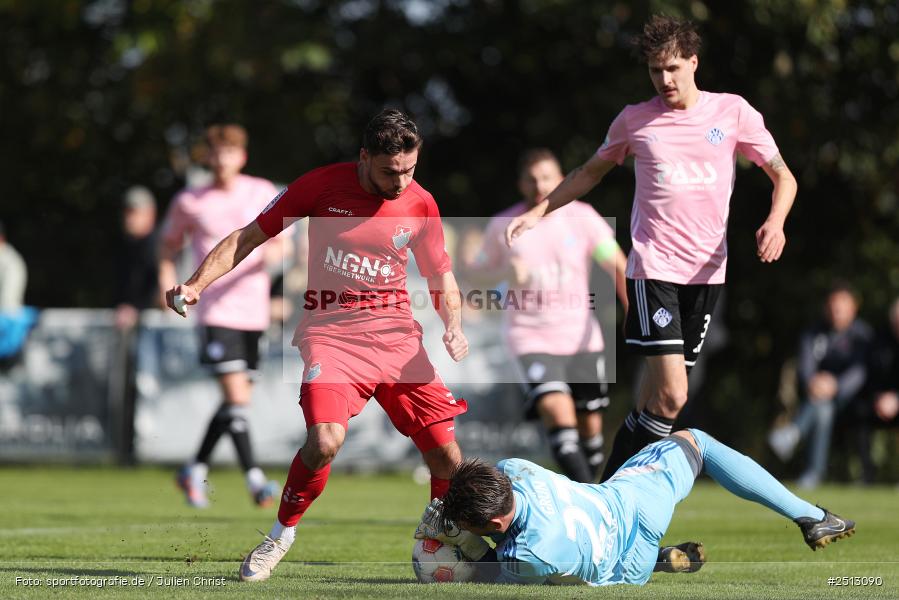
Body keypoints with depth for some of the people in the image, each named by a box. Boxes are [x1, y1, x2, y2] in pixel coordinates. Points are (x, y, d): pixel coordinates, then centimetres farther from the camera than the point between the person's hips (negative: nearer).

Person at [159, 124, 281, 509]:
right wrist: (167, 278, -1)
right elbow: (169, 242, 16)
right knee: (236, 396, -16)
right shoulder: (190, 203, 2)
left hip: (253, 313, 4)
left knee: (239, 401, 9)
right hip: (216, 313, -4)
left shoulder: (263, 193, 6)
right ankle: (254, 480, -17)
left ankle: (196, 470, 25)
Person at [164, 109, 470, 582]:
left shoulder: (421, 204, 3)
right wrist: (196, 285, -9)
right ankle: (282, 534, -1)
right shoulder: (324, 184, -5)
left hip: (396, 330, 3)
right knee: (325, 440, -26)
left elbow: (441, 276, 16)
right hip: (330, 328, -3)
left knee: (445, 452, -7)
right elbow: (249, 237, 2)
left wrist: (453, 326, -4)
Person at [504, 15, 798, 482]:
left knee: (658, 388, 5)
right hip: (653, 266, -3)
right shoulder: (635, 120, 3)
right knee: (671, 394, -16)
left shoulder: (733, 112, 4)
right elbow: (590, 173, 20)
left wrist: (775, 221, -13)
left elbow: (783, 177, 6)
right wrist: (537, 212, 14)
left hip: (707, 269, 3)